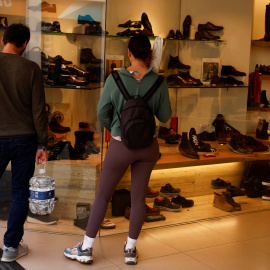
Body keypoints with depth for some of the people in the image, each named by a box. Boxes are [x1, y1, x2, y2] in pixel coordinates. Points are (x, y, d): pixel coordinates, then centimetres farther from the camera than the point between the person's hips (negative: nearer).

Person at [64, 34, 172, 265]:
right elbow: (165, 116, 0)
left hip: (121, 146, -2)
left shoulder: (115, 79, -13)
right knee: (138, 197, 13)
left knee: (103, 195, 10)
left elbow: (102, 112, -3)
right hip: (148, 146, 2)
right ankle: (131, 249, 22)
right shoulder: (158, 82, -9)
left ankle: (86, 249, 17)